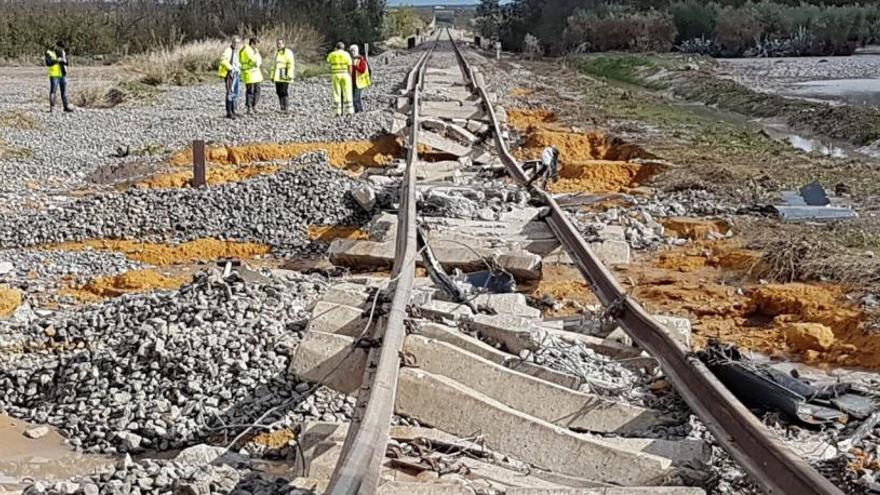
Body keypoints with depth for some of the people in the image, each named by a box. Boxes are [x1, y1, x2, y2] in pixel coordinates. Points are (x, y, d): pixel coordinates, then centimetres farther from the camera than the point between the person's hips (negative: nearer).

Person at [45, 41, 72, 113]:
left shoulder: (63, 52, 11)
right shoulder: (49, 52, -7)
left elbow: (66, 63, 10)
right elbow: (48, 63, -18)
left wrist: (64, 61, -12)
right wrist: (56, 60, -24)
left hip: (63, 74, 6)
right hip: (54, 75, -6)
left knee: (64, 91, 8)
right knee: (53, 91, -5)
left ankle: (66, 107, 12)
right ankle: (52, 108, -4)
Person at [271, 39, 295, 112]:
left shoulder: (287, 52, -6)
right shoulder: (277, 53, 20)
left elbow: (291, 64, -14)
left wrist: (290, 75, -22)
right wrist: (272, 76, 21)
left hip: (284, 77, -8)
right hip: (278, 77, 8)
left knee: (283, 92, -13)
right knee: (279, 92, 5)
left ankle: (285, 108, -10)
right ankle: (282, 108, 10)